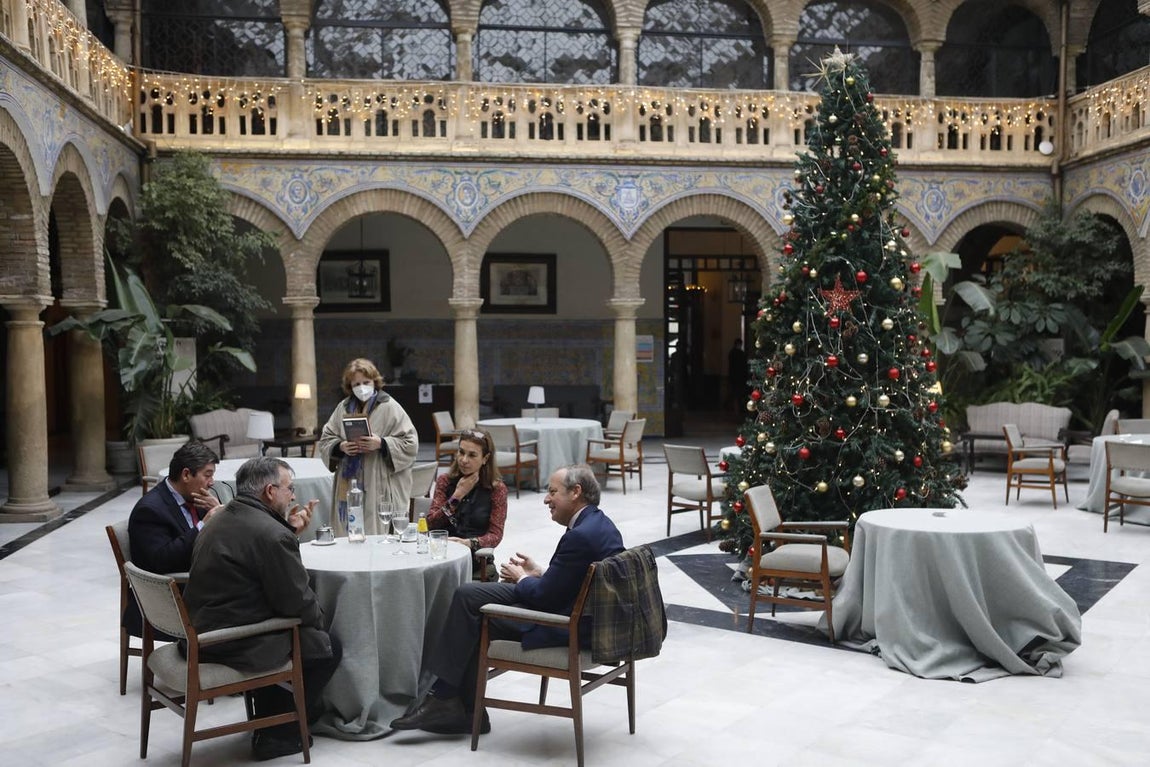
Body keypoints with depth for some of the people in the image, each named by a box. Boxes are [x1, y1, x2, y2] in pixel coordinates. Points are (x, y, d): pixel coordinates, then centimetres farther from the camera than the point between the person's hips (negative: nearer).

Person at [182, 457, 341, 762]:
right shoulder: (273, 534, -22)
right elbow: (298, 602, -15)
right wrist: (319, 617, 4)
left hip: (201, 633, 10)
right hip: (236, 646, -10)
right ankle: (278, 733, 15)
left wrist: (291, 531, 9)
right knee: (328, 647, 8)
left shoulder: (221, 519, 8)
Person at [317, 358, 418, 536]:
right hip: (349, 486, 4)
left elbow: (410, 443, -6)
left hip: (381, 489, -4)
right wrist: (341, 447, -7)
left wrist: (381, 444, -18)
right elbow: (325, 440, 13)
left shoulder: (390, 407, -2)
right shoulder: (343, 408, 12)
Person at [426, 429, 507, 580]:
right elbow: (431, 524, 2)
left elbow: (495, 534, -3)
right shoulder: (445, 481, 12)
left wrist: (470, 543, -22)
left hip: (475, 560, -2)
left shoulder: (497, 488, 4)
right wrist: (457, 496, -7)